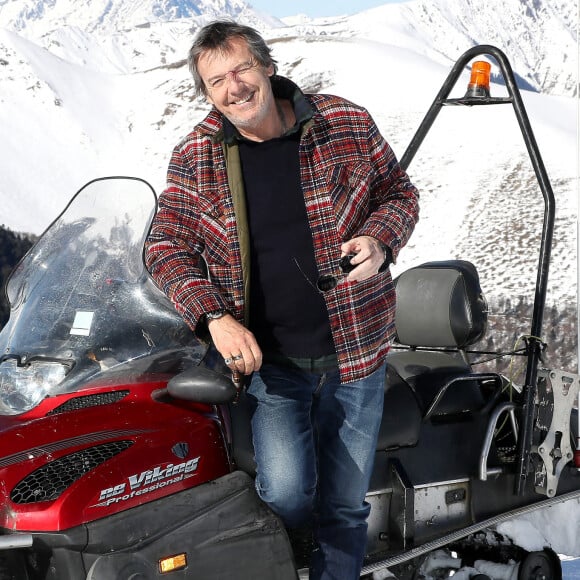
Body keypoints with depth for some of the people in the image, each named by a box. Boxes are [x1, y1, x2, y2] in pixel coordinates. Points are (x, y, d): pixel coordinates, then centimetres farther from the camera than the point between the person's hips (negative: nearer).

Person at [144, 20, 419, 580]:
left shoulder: (347, 124, -3)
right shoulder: (194, 157, -2)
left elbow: (400, 192, 9)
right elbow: (167, 244, -1)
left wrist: (379, 240, -13)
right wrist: (214, 316, -17)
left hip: (354, 353, 1)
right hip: (266, 357, -1)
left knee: (343, 507, 9)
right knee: (287, 492, -17)